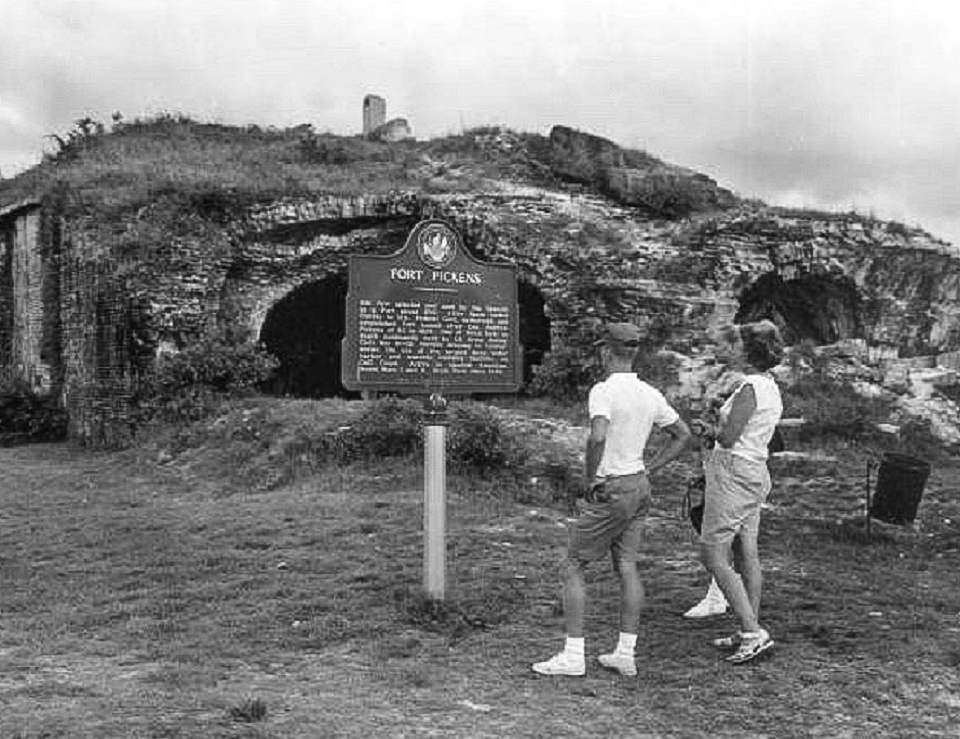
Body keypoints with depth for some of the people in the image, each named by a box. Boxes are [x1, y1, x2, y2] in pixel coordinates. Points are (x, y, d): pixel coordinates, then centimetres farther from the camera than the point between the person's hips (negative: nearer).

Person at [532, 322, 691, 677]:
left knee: (573, 567, 3)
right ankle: (626, 654, 16)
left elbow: (598, 437, -34)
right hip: (639, 487, 7)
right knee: (627, 567, 11)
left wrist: (590, 478, -19)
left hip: (609, 491, -7)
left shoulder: (603, 391, -18)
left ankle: (573, 656, 4)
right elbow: (682, 435, 15)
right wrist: (648, 469, 14)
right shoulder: (650, 394, 6)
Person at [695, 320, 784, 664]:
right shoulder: (771, 387, 13)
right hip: (755, 473, 10)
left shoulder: (750, 388, -17)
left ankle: (753, 632, -7)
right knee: (747, 555, 13)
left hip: (734, 473, -10)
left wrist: (712, 430, 1)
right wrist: (712, 431, 11)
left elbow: (729, 437, -18)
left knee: (713, 555, -5)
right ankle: (751, 631, 21)